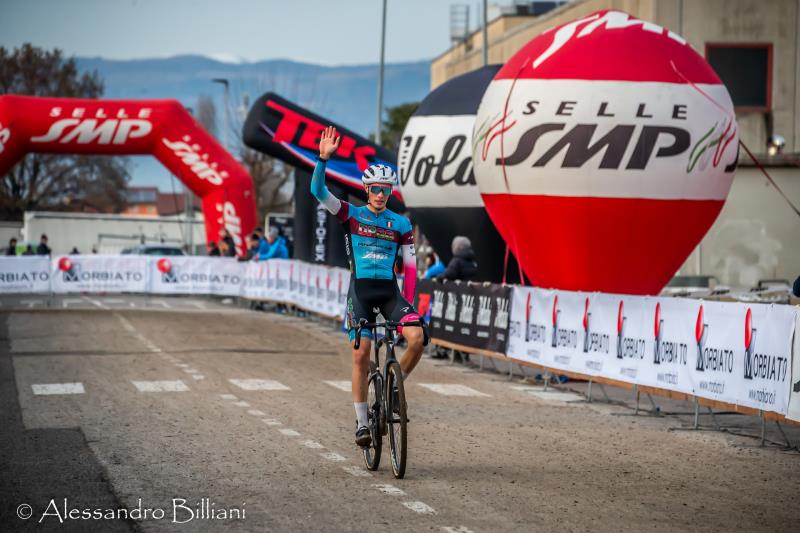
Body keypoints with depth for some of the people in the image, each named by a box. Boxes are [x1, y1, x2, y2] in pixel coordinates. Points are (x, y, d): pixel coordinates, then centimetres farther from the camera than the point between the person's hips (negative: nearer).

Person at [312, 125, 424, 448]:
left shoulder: (401, 225, 6)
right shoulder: (351, 215, 2)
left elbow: (410, 265, 6)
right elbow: (318, 191, -10)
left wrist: (409, 302, -3)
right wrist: (323, 158, -25)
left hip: (390, 291, 1)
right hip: (361, 290, -1)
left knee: (417, 338, -21)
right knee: (361, 355, -6)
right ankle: (362, 422, 4)